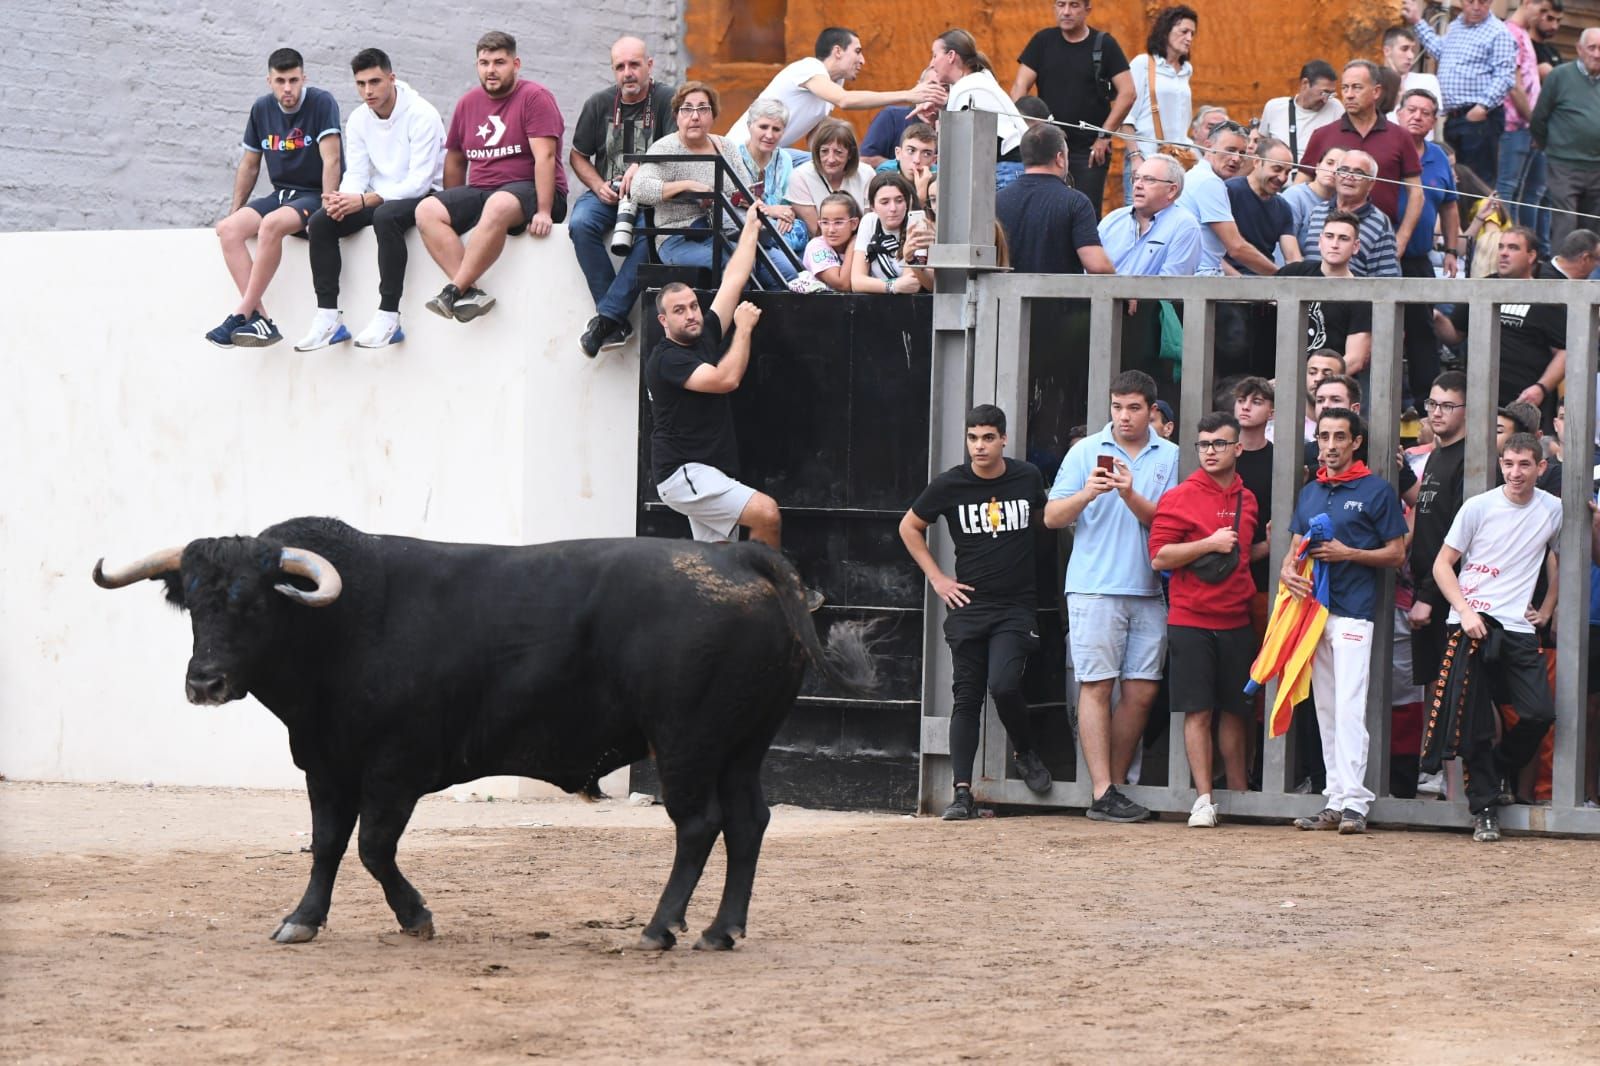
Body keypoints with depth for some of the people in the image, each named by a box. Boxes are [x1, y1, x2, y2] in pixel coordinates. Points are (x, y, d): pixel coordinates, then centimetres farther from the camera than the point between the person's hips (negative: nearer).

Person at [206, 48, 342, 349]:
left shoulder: (321, 103, -11)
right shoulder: (262, 109, 8)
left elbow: (331, 160, -16)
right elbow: (250, 165, 17)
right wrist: (235, 210, 13)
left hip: (315, 195, -7)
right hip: (281, 194, 7)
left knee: (271, 224, -35)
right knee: (228, 229, -18)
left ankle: (241, 315, -31)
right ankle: (259, 320, -28)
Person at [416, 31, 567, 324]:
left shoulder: (534, 97, -5)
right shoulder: (468, 104, 15)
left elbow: (545, 156, -13)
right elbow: (455, 160, 23)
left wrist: (543, 212, -22)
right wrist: (455, 210, 17)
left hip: (528, 190, -6)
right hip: (480, 191, 6)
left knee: (498, 205, -40)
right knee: (426, 211, -19)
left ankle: (455, 290, -37)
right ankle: (471, 294, -32)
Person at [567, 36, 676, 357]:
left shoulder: (666, 100, -1)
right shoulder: (599, 104, 9)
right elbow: (577, 156, 18)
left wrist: (642, 168, -28)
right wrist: (598, 186, -2)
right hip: (607, 192, 3)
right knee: (581, 224, -30)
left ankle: (607, 316, -32)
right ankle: (618, 323, -28)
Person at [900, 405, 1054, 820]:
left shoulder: (1028, 478, 2)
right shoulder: (949, 486, -1)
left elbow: (1045, 521, 22)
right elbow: (910, 527, 13)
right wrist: (936, 578, 6)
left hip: (1017, 606, -1)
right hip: (968, 604, 1)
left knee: (1003, 684, -19)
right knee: (966, 696, 0)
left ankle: (1025, 752, 9)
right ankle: (962, 793, 2)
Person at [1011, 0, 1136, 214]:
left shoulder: (1104, 45, 1)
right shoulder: (1043, 41, 7)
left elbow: (1127, 93, -4)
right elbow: (1020, 87, 2)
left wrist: (1105, 135, -8)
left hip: (1090, 150, -2)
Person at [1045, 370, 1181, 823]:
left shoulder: (1170, 456, 9)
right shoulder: (1086, 452, 6)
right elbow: (1052, 516, 3)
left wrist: (1130, 495, -15)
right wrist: (1086, 494, -16)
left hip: (1149, 589, 2)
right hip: (1094, 586, -2)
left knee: (1142, 691, 2)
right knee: (1097, 685, -6)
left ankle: (1116, 784, 12)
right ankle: (1102, 793, -7)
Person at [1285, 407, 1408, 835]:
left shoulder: (1376, 490, 0)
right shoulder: (1310, 492, 18)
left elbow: (1396, 554, 0)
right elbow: (1296, 546, 21)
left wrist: (1348, 554, -13)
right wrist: (1289, 571, -1)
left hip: (1354, 611, -6)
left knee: (1349, 706, -13)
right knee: (1325, 708, 6)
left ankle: (1353, 802, -16)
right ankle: (1334, 800, 8)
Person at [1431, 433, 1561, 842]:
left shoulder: (1553, 510, 5)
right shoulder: (1479, 507, -2)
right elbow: (1443, 564, 1)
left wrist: (1546, 610, 15)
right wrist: (1465, 611, -11)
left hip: (1519, 626, 2)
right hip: (1471, 622, -2)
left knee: (1540, 712, -10)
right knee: (1475, 720, -5)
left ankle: (1502, 772, 18)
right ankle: (1484, 808, 5)